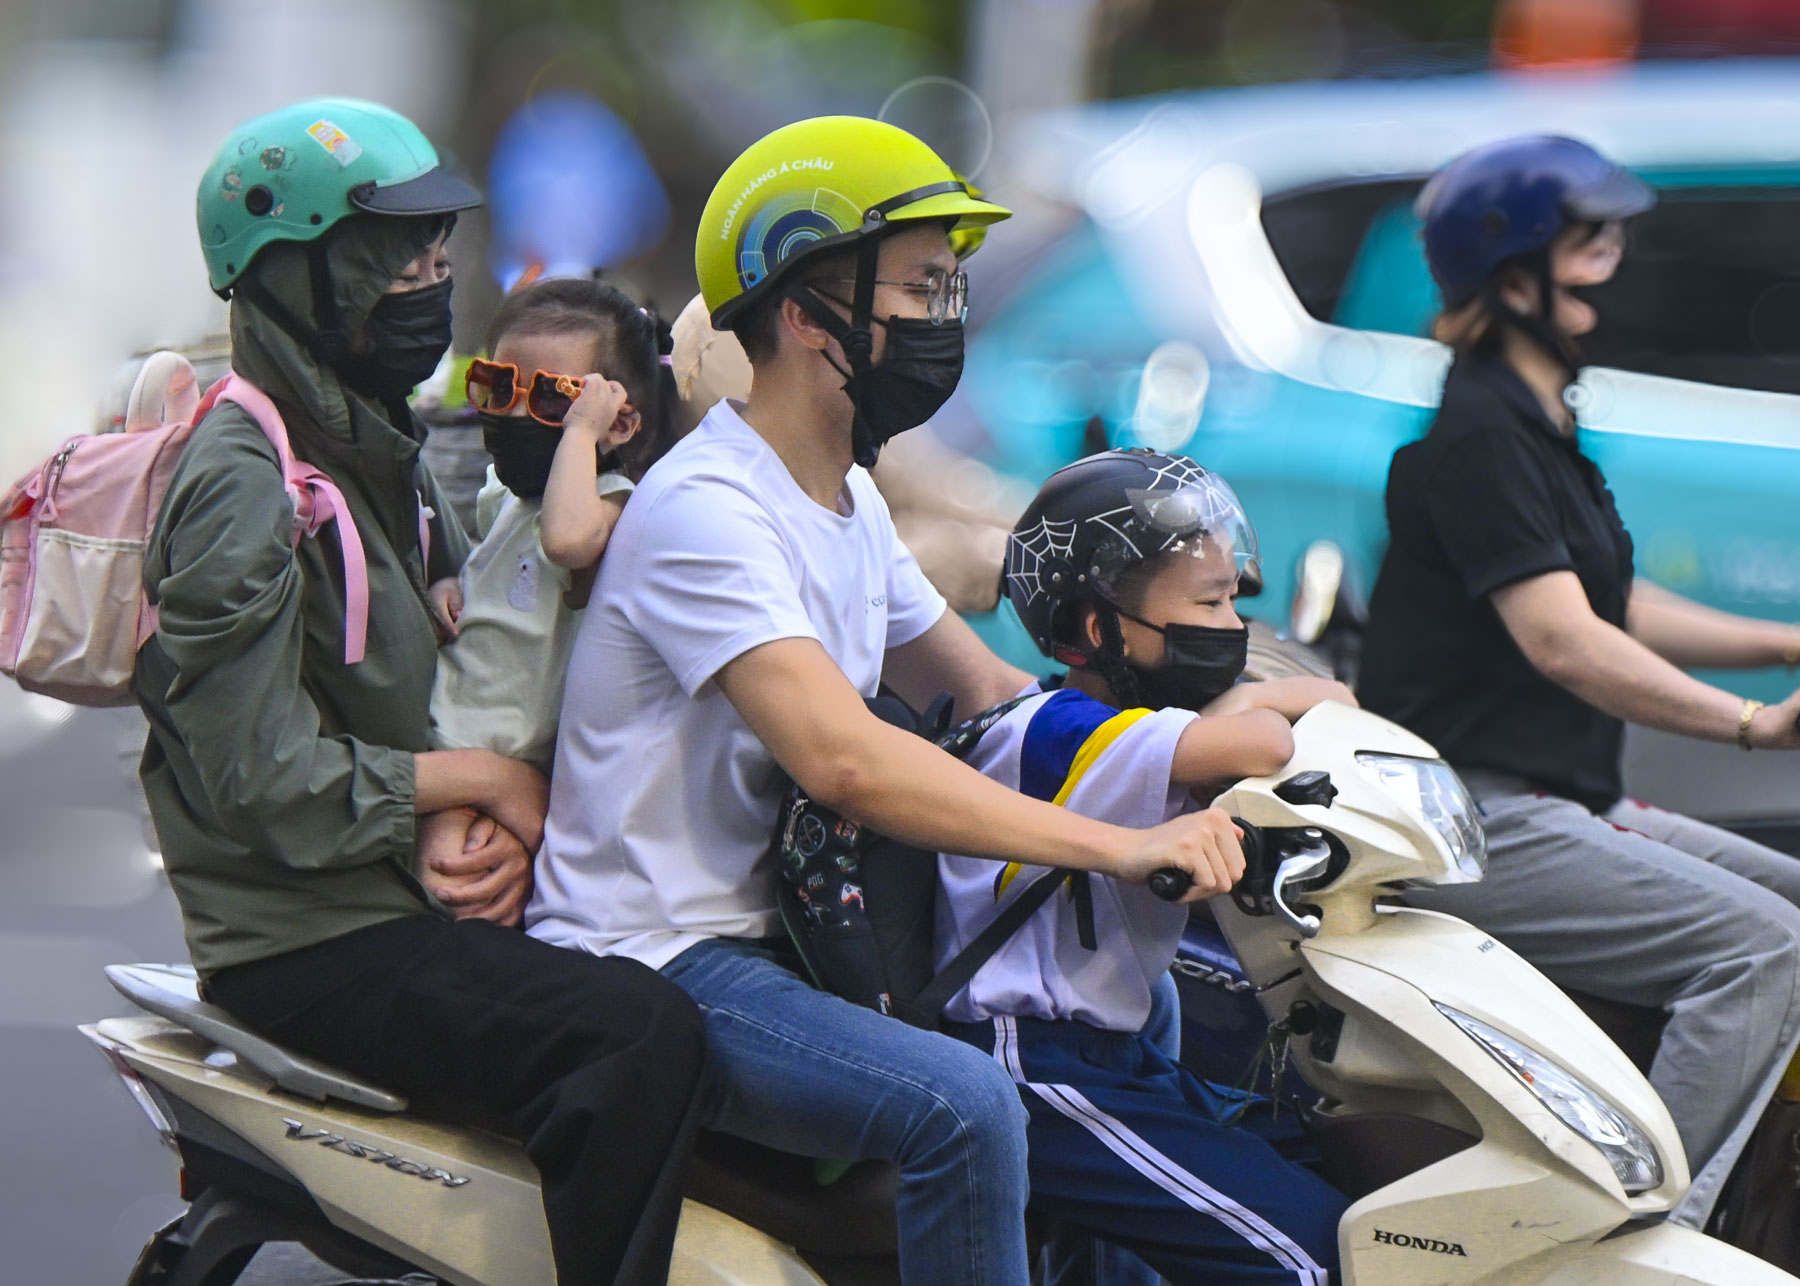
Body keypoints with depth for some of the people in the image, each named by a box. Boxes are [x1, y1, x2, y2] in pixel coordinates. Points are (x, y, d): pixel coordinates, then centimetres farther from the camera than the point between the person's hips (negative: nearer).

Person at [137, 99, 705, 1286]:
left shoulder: (380, 452, 14)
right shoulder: (247, 486, -17)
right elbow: (266, 783, -22)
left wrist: (465, 823, -6)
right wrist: (480, 783, -11)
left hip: (398, 888, 10)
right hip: (305, 942, -10)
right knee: (647, 1036, -29)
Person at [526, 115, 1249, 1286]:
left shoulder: (850, 506, 13)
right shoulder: (706, 509, -20)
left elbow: (988, 696, 19)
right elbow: (843, 758, -31)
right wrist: (1114, 845, -34)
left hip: (779, 931, 10)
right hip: (657, 963, -10)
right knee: (967, 1105, -30)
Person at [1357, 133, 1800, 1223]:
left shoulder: (1538, 423, 18)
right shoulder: (1478, 429, -14)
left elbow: (1618, 609, 25)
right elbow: (1563, 643, -23)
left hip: (1564, 803, 11)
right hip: (1477, 824, -11)